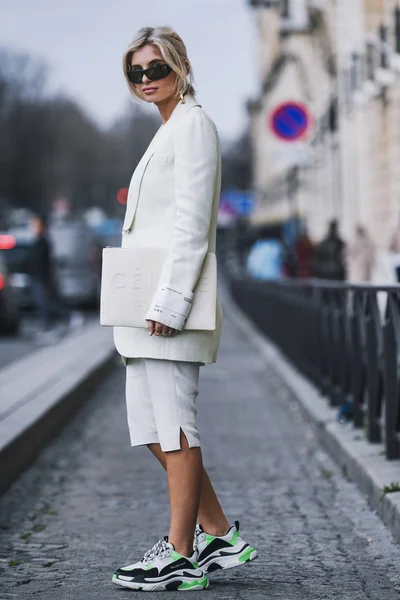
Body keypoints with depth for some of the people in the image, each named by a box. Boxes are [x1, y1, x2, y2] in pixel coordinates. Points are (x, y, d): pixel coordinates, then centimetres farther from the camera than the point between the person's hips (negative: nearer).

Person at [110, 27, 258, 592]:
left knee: (173, 425, -5)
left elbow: (192, 223, -16)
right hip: (147, 307, 10)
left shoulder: (193, 125, -7)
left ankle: (181, 556, 3)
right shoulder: (168, 130, 22)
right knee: (152, 425, 10)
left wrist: (168, 302, -21)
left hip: (171, 302, -10)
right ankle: (220, 536, 18)